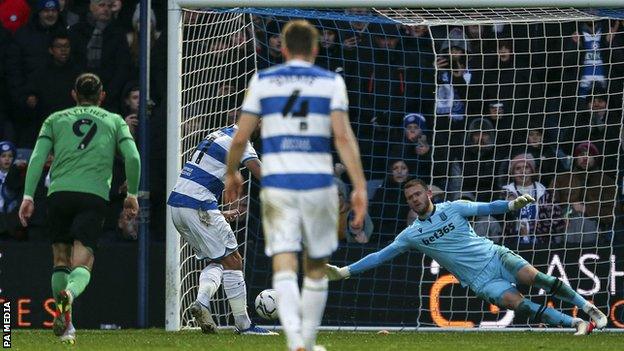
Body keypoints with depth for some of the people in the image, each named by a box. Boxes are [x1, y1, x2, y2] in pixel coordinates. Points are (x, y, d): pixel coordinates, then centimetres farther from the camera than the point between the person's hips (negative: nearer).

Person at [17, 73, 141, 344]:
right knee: (82, 264, -8)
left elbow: (37, 157, 7)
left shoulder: (55, 119, 19)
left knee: (60, 258, 16)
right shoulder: (114, 121, 18)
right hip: (94, 195, -1)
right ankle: (69, 294, -41)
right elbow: (132, 157, 6)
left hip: (59, 192, 1)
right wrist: (132, 194, 17)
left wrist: (28, 195, 4)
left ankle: (64, 321, 7)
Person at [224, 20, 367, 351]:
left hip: (277, 185, 0)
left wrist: (231, 173, 25)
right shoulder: (331, 82, 3)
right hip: (319, 185, 0)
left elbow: (240, 137, 7)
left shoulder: (262, 81, 7)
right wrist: (360, 187, -9)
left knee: (284, 265, -7)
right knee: (316, 267, 15)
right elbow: (343, 136, -7)